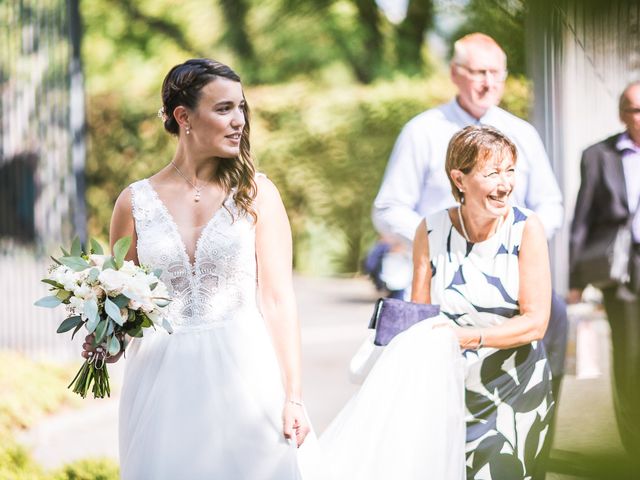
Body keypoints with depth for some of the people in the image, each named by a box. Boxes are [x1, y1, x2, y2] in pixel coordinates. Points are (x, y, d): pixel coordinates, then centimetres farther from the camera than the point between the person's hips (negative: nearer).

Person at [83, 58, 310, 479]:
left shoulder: (256, 194, 1)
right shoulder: (135, 202, 5)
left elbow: (277, 298, -3)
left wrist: (293, 396, -8)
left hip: (243, 375, -1)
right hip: (162, 380, 1)